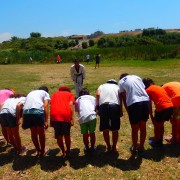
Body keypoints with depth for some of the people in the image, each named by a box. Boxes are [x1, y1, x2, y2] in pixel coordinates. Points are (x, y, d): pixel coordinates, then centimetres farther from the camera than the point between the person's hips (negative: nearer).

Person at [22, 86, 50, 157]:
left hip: (27, 112, 4)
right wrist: (46, 121, 1)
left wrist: (23, 121, 25)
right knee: (41, 132, 16)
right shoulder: (45, 93, 21)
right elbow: (45, 107, 4)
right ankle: (43, 151, 31)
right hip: (38, 111, -4)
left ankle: (38, 151, 35)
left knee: (33, 132, 21)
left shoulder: (31, 92, 35)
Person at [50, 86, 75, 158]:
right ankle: (68, 151, 27)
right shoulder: (70, 94, 22)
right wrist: (72, 118, -2)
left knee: (58, 136, 13)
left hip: (54, 115, 1)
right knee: (67, 135, 13)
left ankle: (63, 152, 20)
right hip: (65, 115, -1)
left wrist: (51, 118, 15)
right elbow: (71, 104, 4)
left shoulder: (54, 94, 29)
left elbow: (51, 104, 16)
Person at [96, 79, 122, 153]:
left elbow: (98, 94, 10)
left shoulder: (102, 86, 31)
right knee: (115, 129, 15)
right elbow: (120, 97, 13)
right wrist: (121, 110, 12)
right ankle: (114, 147, 28)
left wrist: (97, 108, 7)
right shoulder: (117, 86, 32)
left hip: (103, 106, 0)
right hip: (115, 106, 0)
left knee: (105, 129, 14)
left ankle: (108, 146, 27)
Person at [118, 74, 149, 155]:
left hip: (134, 103, -3)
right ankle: (141, 148, 37)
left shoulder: (121, 81, 18)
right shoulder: (137, 77, 26)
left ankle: (134, 149, 32)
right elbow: (143, 89, 20)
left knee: (134, 129, 14)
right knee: (143, 127, 19)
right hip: (145, 101, 3)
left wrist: (128, 112, 20)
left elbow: (124, 98, 14)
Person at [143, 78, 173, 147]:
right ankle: (160, 140, 39)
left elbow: (149, 105, 3)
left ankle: (156, 142, 30)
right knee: (161, 124, 26)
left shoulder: (148, 90, 6)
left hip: (162, 108, -6)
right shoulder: (159, 87, 25)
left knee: (156, 125, 16)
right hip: (170, 106, 7)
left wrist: (152, 117, 9)